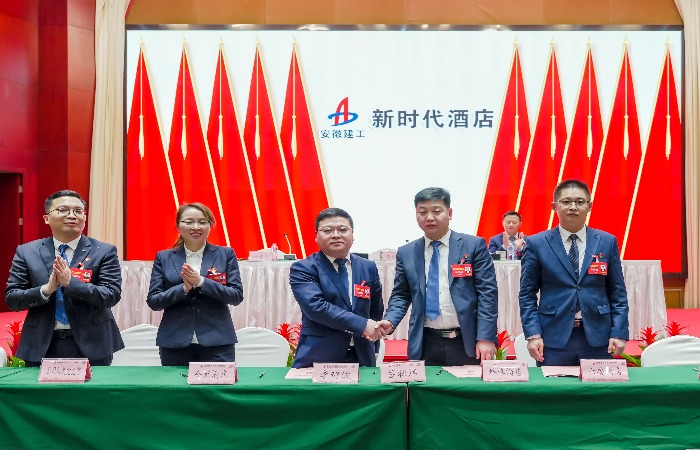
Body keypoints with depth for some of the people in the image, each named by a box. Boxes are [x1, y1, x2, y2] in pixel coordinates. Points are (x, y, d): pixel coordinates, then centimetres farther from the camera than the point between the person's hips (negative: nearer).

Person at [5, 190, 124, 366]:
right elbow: (11, 298, 1)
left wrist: (71, 282, -23)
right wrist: (46, 290, -18)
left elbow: (112, 295, -11)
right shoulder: (26, 252, 4)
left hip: (91, 346, -1)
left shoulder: (104, 252, -2)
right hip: (41, 346, 1)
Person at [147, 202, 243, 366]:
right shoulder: (164, 258, 8)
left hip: (217, 342, -1)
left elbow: (237, 295, -1)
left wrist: (201, 282, -13)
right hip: (175, 344, 1)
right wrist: (183, 288, -13)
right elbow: (153, 301, 3)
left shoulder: (226, 254, 6)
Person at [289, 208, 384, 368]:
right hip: (318, 358, -4)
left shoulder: (368, 267, 8)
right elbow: (315, 306, -21)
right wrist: (362, 325, -22)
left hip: (361, 357, 4)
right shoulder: (303, 269, -7)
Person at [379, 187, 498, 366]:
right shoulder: (406, 253, 9)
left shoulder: (474, 245, 0)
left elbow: (487, 293, -4)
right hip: (425, 344, 2)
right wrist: (390, 321, -7)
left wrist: (485, 337, -12)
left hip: (467, 342, -2)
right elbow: (401, 295, 13)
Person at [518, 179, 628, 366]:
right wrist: (533, 334, -7)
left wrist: (619, 333, 0)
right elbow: (527, 294, 2)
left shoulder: (607, 242, 7)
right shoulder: (537, 244, 1)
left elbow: (618, 293, 8)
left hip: (597, 338, 2)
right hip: (553, 338, -1)